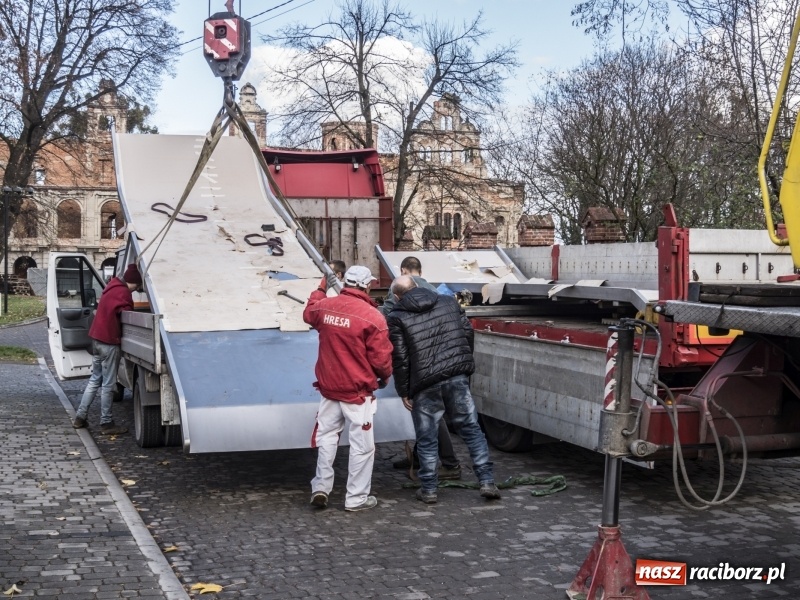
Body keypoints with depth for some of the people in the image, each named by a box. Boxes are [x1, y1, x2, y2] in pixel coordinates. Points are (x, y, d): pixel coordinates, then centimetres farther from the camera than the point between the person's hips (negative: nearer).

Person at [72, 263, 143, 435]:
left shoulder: (112, 287, 13)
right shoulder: (123, 293, -16)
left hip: (97, 338, 9)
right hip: (109, 342, -9)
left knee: (95, 380, 17)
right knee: (108, 384, -2)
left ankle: (80, 417, 19)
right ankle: (106, 424, 4)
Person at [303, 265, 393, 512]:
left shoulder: (325, 306, -1)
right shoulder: (373, 316, -18)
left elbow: (309, 313, 25)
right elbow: (381, 358, -14)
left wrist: (321, 289, 40)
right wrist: (385, 377, 8)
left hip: (329, 388, 5)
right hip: (358, 391, -5)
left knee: (326, 437, 18)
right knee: (361, 444, 5)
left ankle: (321, 487, 19)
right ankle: (356, 498, 11)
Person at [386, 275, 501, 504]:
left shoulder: (397, 318, -4)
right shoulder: (449, 302, 8)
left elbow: (399, 358, -6)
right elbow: (468, 333, 11)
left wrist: (403, 391, 2)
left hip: (425, 384, -3)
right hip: (457, 378, 3)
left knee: (426, 439, 9)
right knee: (471, 429, 11)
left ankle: (428, 489, 15)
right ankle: (487, 481, 10)